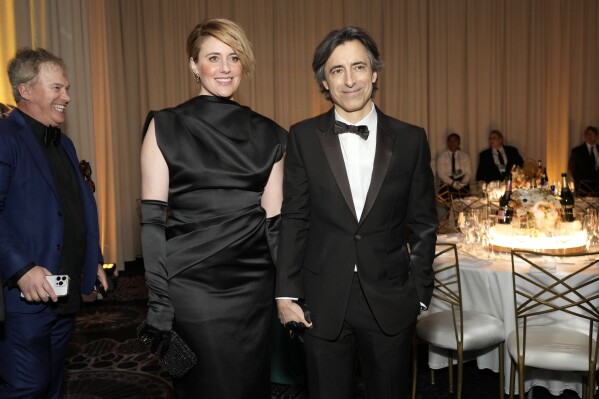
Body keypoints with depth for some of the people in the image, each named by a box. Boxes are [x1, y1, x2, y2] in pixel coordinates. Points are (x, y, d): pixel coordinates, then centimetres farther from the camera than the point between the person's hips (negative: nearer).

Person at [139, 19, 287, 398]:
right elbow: (153, 220, -6)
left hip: (254, 285, 3)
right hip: (190, 282, -2)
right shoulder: (165, 126, -2)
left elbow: (274, 221, 5)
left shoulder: (268, 135, 6)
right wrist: (158, 302, -10)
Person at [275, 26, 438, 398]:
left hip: (390, 301, 1)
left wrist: (419, 293, 1)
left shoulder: (411, 139, -1)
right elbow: (294, 220, -1)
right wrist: (287, 293, -2)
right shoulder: (304, 137, -2)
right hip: (324, 301, 0)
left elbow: (423, 224, 3)